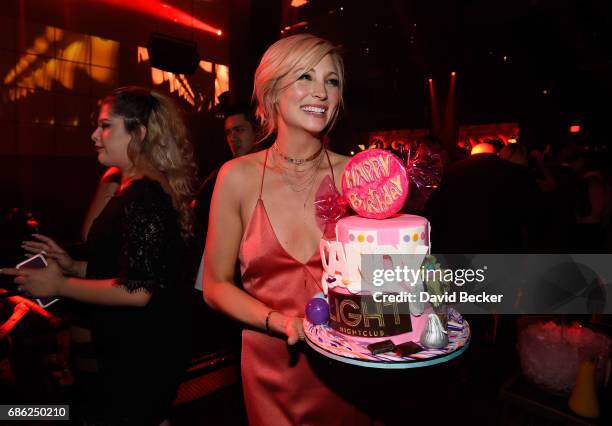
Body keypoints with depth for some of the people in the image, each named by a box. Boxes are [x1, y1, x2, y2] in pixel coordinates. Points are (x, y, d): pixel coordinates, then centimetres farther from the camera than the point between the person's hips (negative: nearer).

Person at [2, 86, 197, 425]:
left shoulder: (145, 197, -22)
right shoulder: (134, 191, 9)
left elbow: (137, 290, -26)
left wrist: (60, 285, -14)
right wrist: (73, 266, 8)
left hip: (139, 360, -9)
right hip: (136, 350, 9)